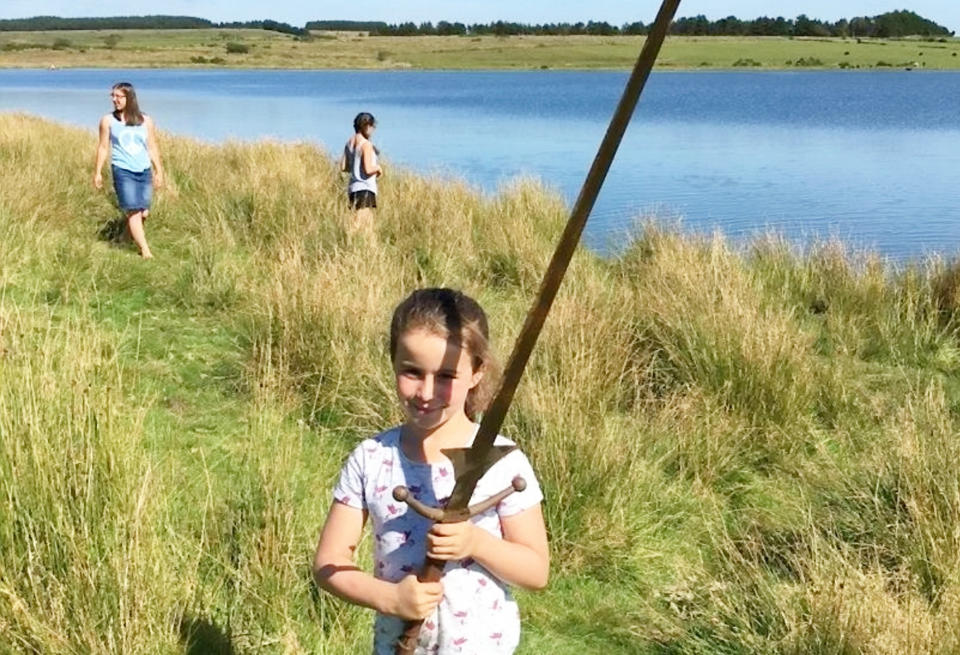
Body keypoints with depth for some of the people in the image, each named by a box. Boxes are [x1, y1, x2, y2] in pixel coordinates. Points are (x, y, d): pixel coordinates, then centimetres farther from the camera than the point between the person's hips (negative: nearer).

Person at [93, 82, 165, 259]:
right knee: (133, 212, -9)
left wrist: (159, 171, 9)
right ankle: (145, 250, -5)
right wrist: (97, 172, 5)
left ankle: (132, 233, 38)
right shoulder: (108, 121, 3)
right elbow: (103, 147, 7)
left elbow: (152, 148, 11)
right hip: (123, 171, -3)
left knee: (143, 213, 6)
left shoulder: (146, 121, 7)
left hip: (144, 171, 3)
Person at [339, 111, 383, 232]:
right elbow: (368, 169, -20)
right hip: (365, 189, -9)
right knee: (363, 226, -11)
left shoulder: (350, 142, 11)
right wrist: (378, 167, -2)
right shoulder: (366, 144, -13)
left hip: (353, 187, 9)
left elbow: (343, 167, 13)